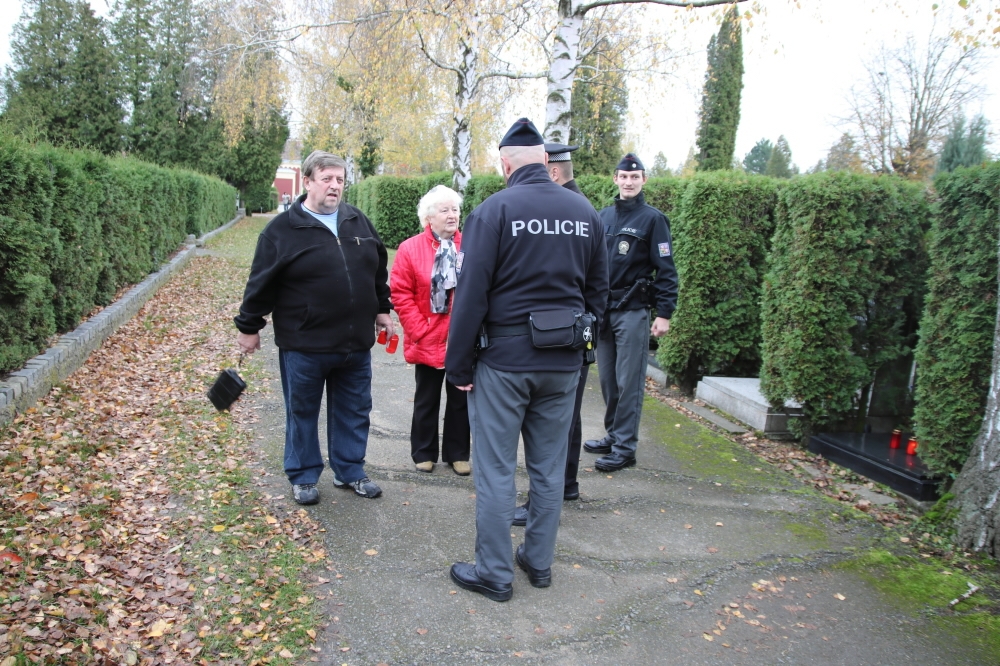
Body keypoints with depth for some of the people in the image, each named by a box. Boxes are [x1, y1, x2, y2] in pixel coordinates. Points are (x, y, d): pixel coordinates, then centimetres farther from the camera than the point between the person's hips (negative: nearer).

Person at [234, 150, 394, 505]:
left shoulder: (358, 221, 7)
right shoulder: (282, 229, -7)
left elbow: (379, 270, 17)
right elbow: (261, 284, -4)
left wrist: (382, 310, 17)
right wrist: (249, 326, 0)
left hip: (356, 342, 4)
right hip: (304, 345, -4)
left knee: (354, 411, 14)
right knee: (302, 412, 10)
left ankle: (350, 471, 31)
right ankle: (303, 477, 27)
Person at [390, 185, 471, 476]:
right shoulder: (410, 249, -5)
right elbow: (400, 295, -6)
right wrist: (420, 330, -10)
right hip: (427, 342, -1)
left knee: (461, 399, 13)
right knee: (427, 400, 14)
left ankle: (457, 453, 28)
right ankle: (424, 453, 29)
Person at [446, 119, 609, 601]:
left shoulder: (494, 211, -10)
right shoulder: (585, 213, 5)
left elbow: (472, 293, -14)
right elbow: (598, 289, 10)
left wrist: (458, 363, -7)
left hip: (504, 358, -5)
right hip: (563, 362, 5)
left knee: (495, 470, 6)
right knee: (549, 468, 16)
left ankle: (493, 574, 17)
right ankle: (539, 562, 29)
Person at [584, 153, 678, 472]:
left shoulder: (652, 218, -3)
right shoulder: (604, 216, 12)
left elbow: (666, 269, -7)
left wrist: (664, 313, -13)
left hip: (632, 311, -5)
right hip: (602, 309, 5)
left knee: (628, 382, -1)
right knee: (607, 379, 11)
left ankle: (625, 448, 6)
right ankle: (612, 436, 24)